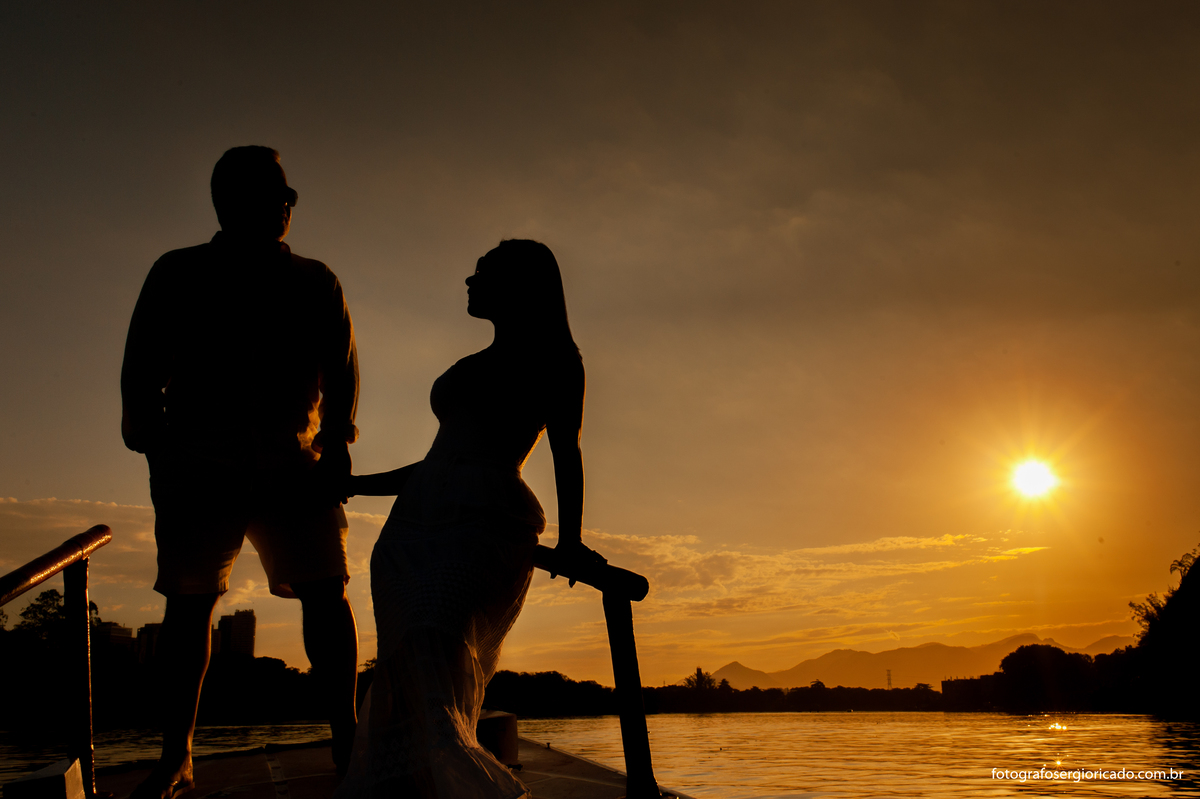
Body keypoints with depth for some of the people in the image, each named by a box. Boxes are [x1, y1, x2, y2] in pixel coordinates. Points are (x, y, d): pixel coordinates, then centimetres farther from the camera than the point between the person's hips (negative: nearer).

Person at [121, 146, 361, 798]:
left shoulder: (314, 282, 13)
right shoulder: (177, 274, 11)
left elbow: (341, 368, 8)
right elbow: (140, 373, 7)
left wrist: (336, 440, -7)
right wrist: (161, 451, -6)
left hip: (293, 465, 1)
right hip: (200, 464, 0)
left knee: (326, 591, -10)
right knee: (188, 602, 0)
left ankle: (346, 739, -2)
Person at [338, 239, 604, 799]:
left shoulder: (552, 358, 12)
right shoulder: (474, 367, 32)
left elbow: (566, 453, 1)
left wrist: (570, 539, -12)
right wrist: (356, 484, 38)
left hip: (486, 524, -7)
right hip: (416, 523, 7)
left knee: (436, 642, -25)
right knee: (408, 674, -7)